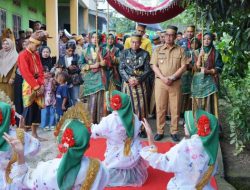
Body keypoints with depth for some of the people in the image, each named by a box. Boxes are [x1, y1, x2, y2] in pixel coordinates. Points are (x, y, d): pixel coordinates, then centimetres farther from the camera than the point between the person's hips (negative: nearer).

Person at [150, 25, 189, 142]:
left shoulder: (180, 50, 7)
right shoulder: (158, 50, 9)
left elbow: (183, 66, 0)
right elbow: (154, 66, 2)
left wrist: (172, 77, -12)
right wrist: (163, 78, -12)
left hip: (175, 83, 0)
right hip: (160, 82, 1)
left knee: (175, 108, 2)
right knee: (160, 108, 2)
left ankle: (174, 132, 11)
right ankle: (160, 131, 10)